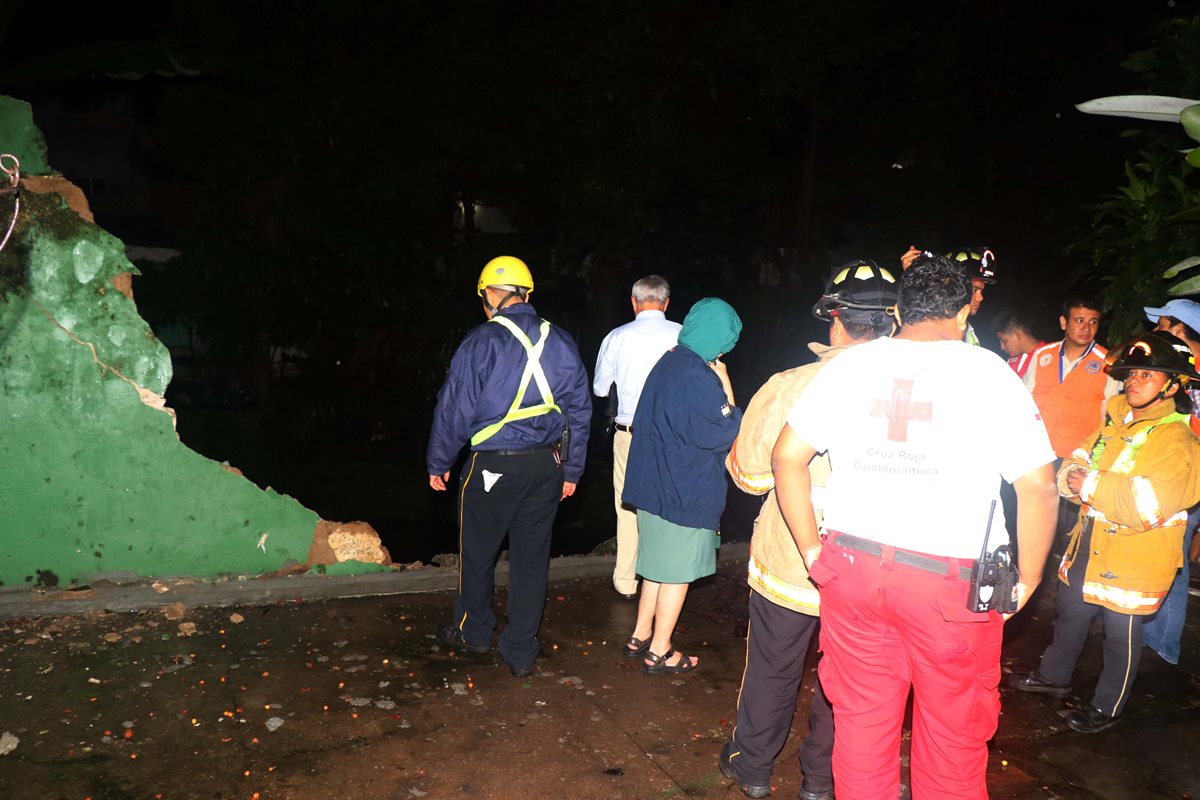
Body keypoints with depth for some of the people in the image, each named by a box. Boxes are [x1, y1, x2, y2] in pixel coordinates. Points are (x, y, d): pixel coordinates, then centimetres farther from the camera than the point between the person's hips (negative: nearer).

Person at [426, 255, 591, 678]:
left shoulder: (482, 341, -11)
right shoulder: (562, 342, 4)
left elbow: (454, 407, -8)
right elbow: (580, 410, 9)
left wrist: (438, 462, 5)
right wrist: (571, 469, 16)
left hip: (493, 465, -4)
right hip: (547, 465, 4)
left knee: (477, 553, 16)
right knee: (532, 556, 11)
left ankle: (473, 632, 34)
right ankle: (521, 652, 19)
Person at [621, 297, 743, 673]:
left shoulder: (667, 362, 7)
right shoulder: (700, 378, -23)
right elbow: (723, 435, -18)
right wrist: (726, 387, -12)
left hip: (654, 485, 9)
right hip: (685, 494, -9)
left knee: (659, 565, 21)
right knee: (677, 572, 6)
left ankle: (641, 636, 33)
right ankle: (659, 652, 19)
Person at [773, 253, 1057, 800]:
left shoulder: (851, 364, 3)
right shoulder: (990, 373, -5)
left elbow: (787, 455, 2)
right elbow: (1037, 485, -8)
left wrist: (812, 550, 8)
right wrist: (1025, 584, 3)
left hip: (852, 567, 3)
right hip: (952, 581, -2)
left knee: (861, 719, 16)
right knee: (953, 733, 15)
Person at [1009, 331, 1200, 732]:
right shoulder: (1118, 419, 4)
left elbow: (1148, 504, -30)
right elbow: (1081, 459, 11)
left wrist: (1092, 486, -27)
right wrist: (1073, 473, -11)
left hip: (1134, 559, -7)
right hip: (1091, 544, 8)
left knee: (1121, 634, 9)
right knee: (1070, 611, 22)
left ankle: (1106, 708, 28)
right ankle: (1054, 676, 43)